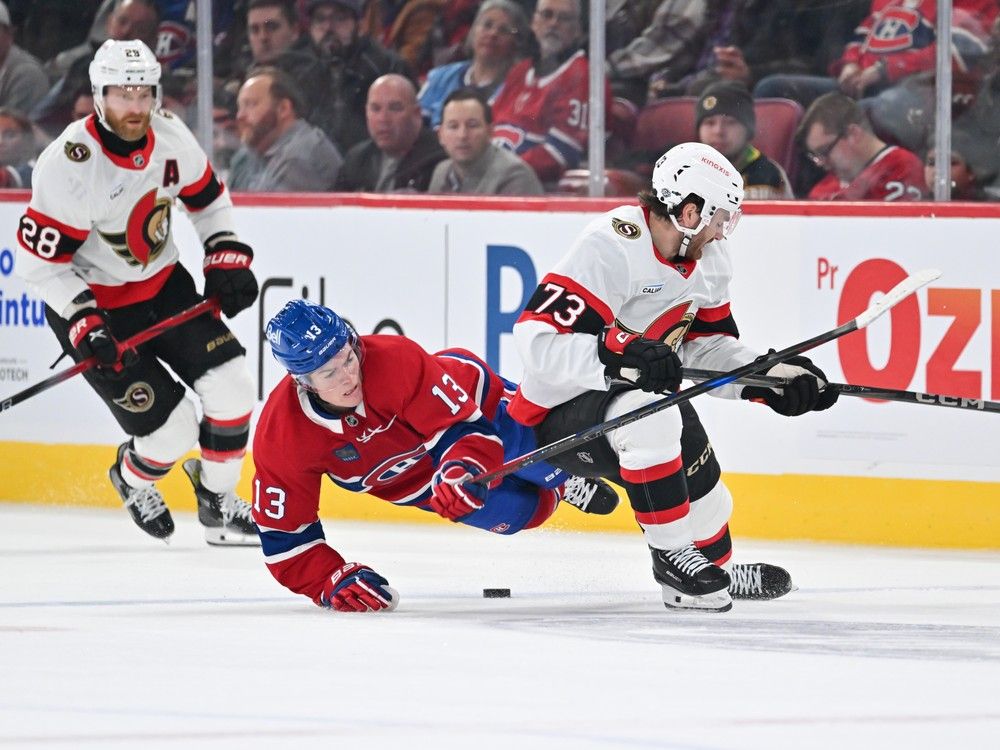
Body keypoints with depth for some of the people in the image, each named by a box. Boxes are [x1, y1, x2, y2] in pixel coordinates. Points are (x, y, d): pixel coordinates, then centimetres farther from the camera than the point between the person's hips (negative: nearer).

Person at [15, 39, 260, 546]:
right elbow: (40, 262, -22)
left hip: (162, 283, 6)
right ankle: (133, 479, 25)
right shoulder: (68, 166, -27)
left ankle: (217, 504, 16)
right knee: (171, 429, -11)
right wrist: (83, 324, -28)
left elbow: (207, 197, 11)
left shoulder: (168, 134, -9)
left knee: (231, 387, -6)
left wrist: (227, 257, 2)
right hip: (93, 303, -6)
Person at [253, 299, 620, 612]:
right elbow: (283, 533, -23)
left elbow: (467, 425, -37)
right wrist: (331, 581, -36)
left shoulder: (396, 360, -41)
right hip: (412, 480, 2)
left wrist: (464, 469, -58)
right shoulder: (279, 436, -33)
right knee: (524, 511, -1)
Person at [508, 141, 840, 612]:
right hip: (560, 414, -9)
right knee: (649, 416, -36)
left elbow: (707, 347, 12)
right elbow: (538, 339, -35)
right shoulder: (611, 248, -28)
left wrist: (773, 379, -2)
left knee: (702, 489, 18)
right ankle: (673, 557, -22)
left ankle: (715, 569, 50)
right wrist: (621, 352, -46)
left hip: (637, 395, 9)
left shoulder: (707, 257, 2)